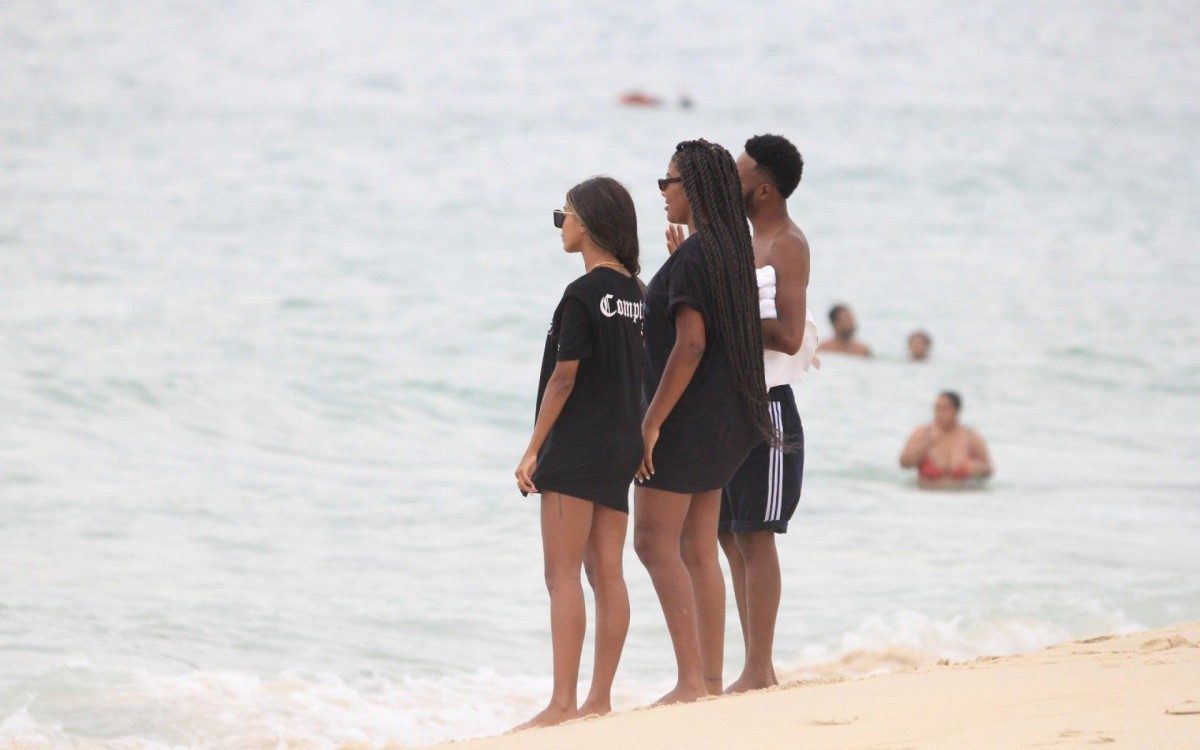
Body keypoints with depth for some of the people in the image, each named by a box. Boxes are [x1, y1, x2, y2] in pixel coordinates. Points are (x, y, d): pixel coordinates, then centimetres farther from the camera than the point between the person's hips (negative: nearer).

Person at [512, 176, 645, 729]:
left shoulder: (583, 294, -13)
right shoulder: (635, 293, 10)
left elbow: (564, 377, -14)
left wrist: (534, 450, -10)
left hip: (578, 444, -8)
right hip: (623, 444, 8)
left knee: (562, 574, -7)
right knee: (606, 573, 8)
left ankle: (561, 704, -11)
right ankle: (599, 700, 9)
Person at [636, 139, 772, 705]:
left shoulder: (692, 257, -16)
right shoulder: (732, 251, 13)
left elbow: (690, 344, -22)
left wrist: (653, 420, -21)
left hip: (687, 418, -9)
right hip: (724, 418, 10)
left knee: (655, 544, -7)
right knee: (698, 552, 10)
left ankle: (690, 680, -12)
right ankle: (709, 679, 10)